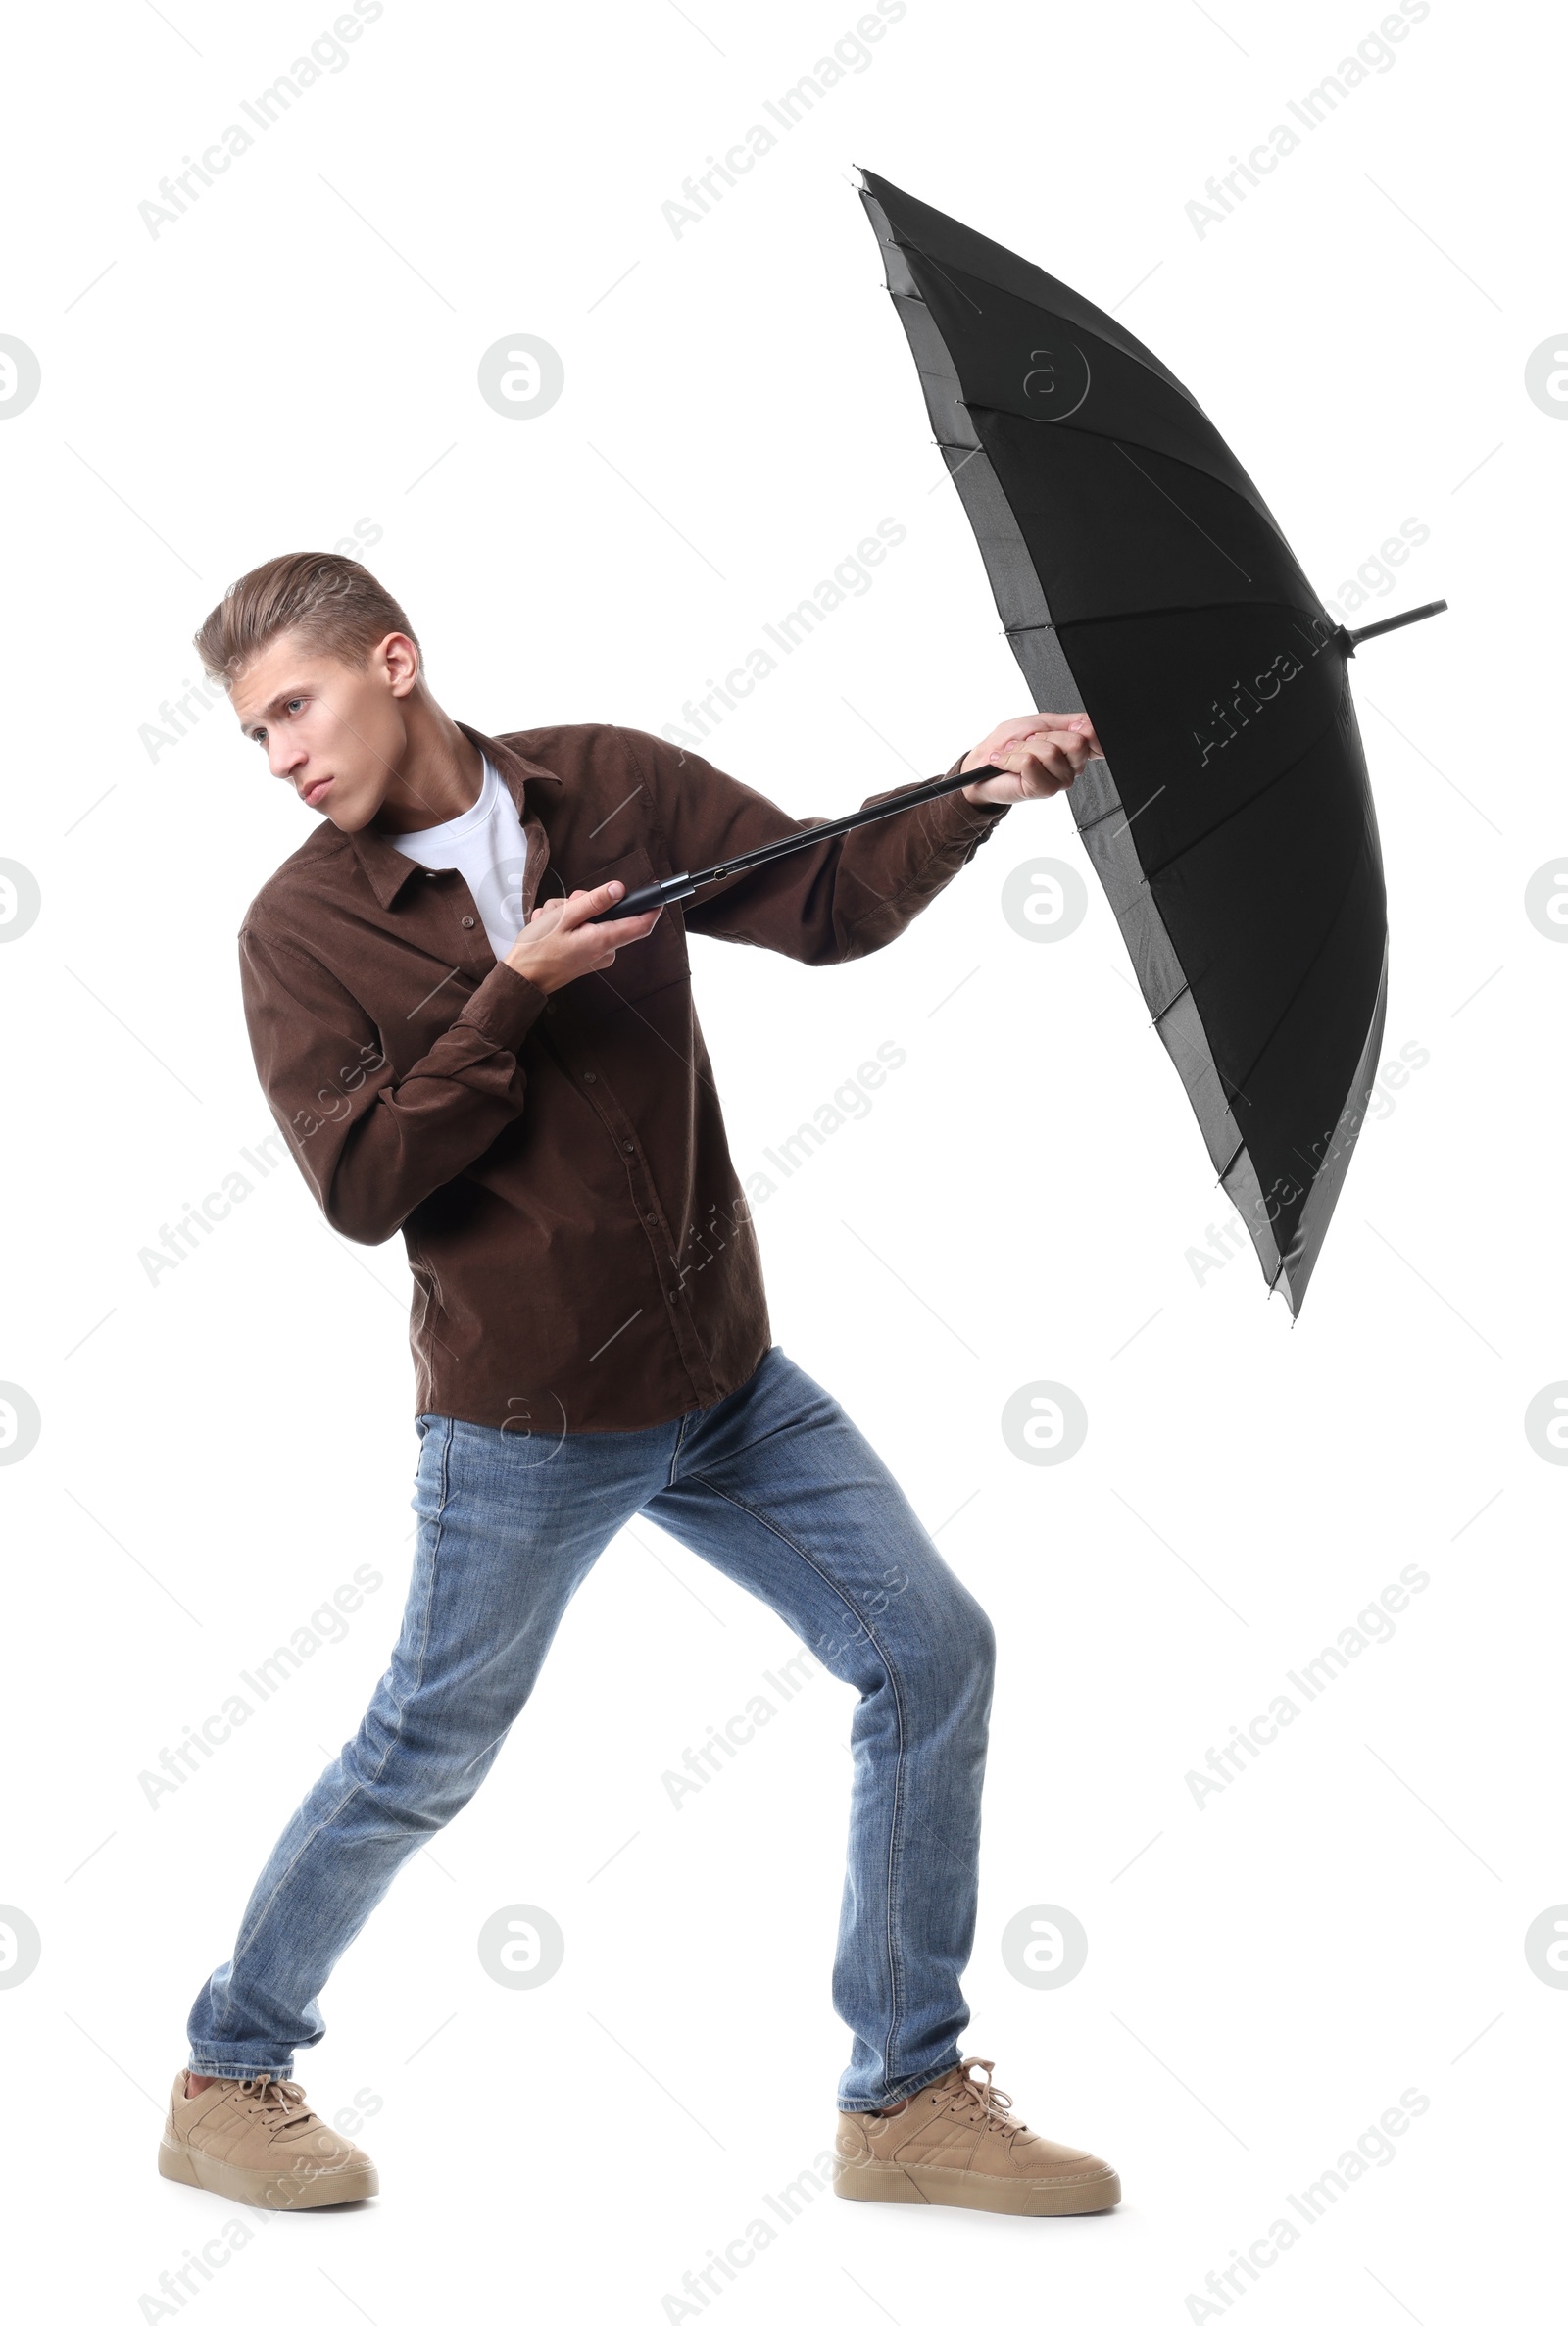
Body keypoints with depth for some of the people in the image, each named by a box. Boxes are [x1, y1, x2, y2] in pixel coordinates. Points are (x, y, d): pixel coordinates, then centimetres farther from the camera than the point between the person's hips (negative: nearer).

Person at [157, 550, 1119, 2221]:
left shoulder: (612, 788, 0)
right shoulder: (301, 930, -9)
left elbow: (822, 902, 4)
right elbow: (361, 1188, -16)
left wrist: (972, 799, -12)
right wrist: (511, 997, -23)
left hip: (726, 1378, 5)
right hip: (524, 1422, -4)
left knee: (931, 1654, 3)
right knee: (425, 1759, 5)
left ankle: (907, 2101, 14)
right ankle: (225, 2080, 27)